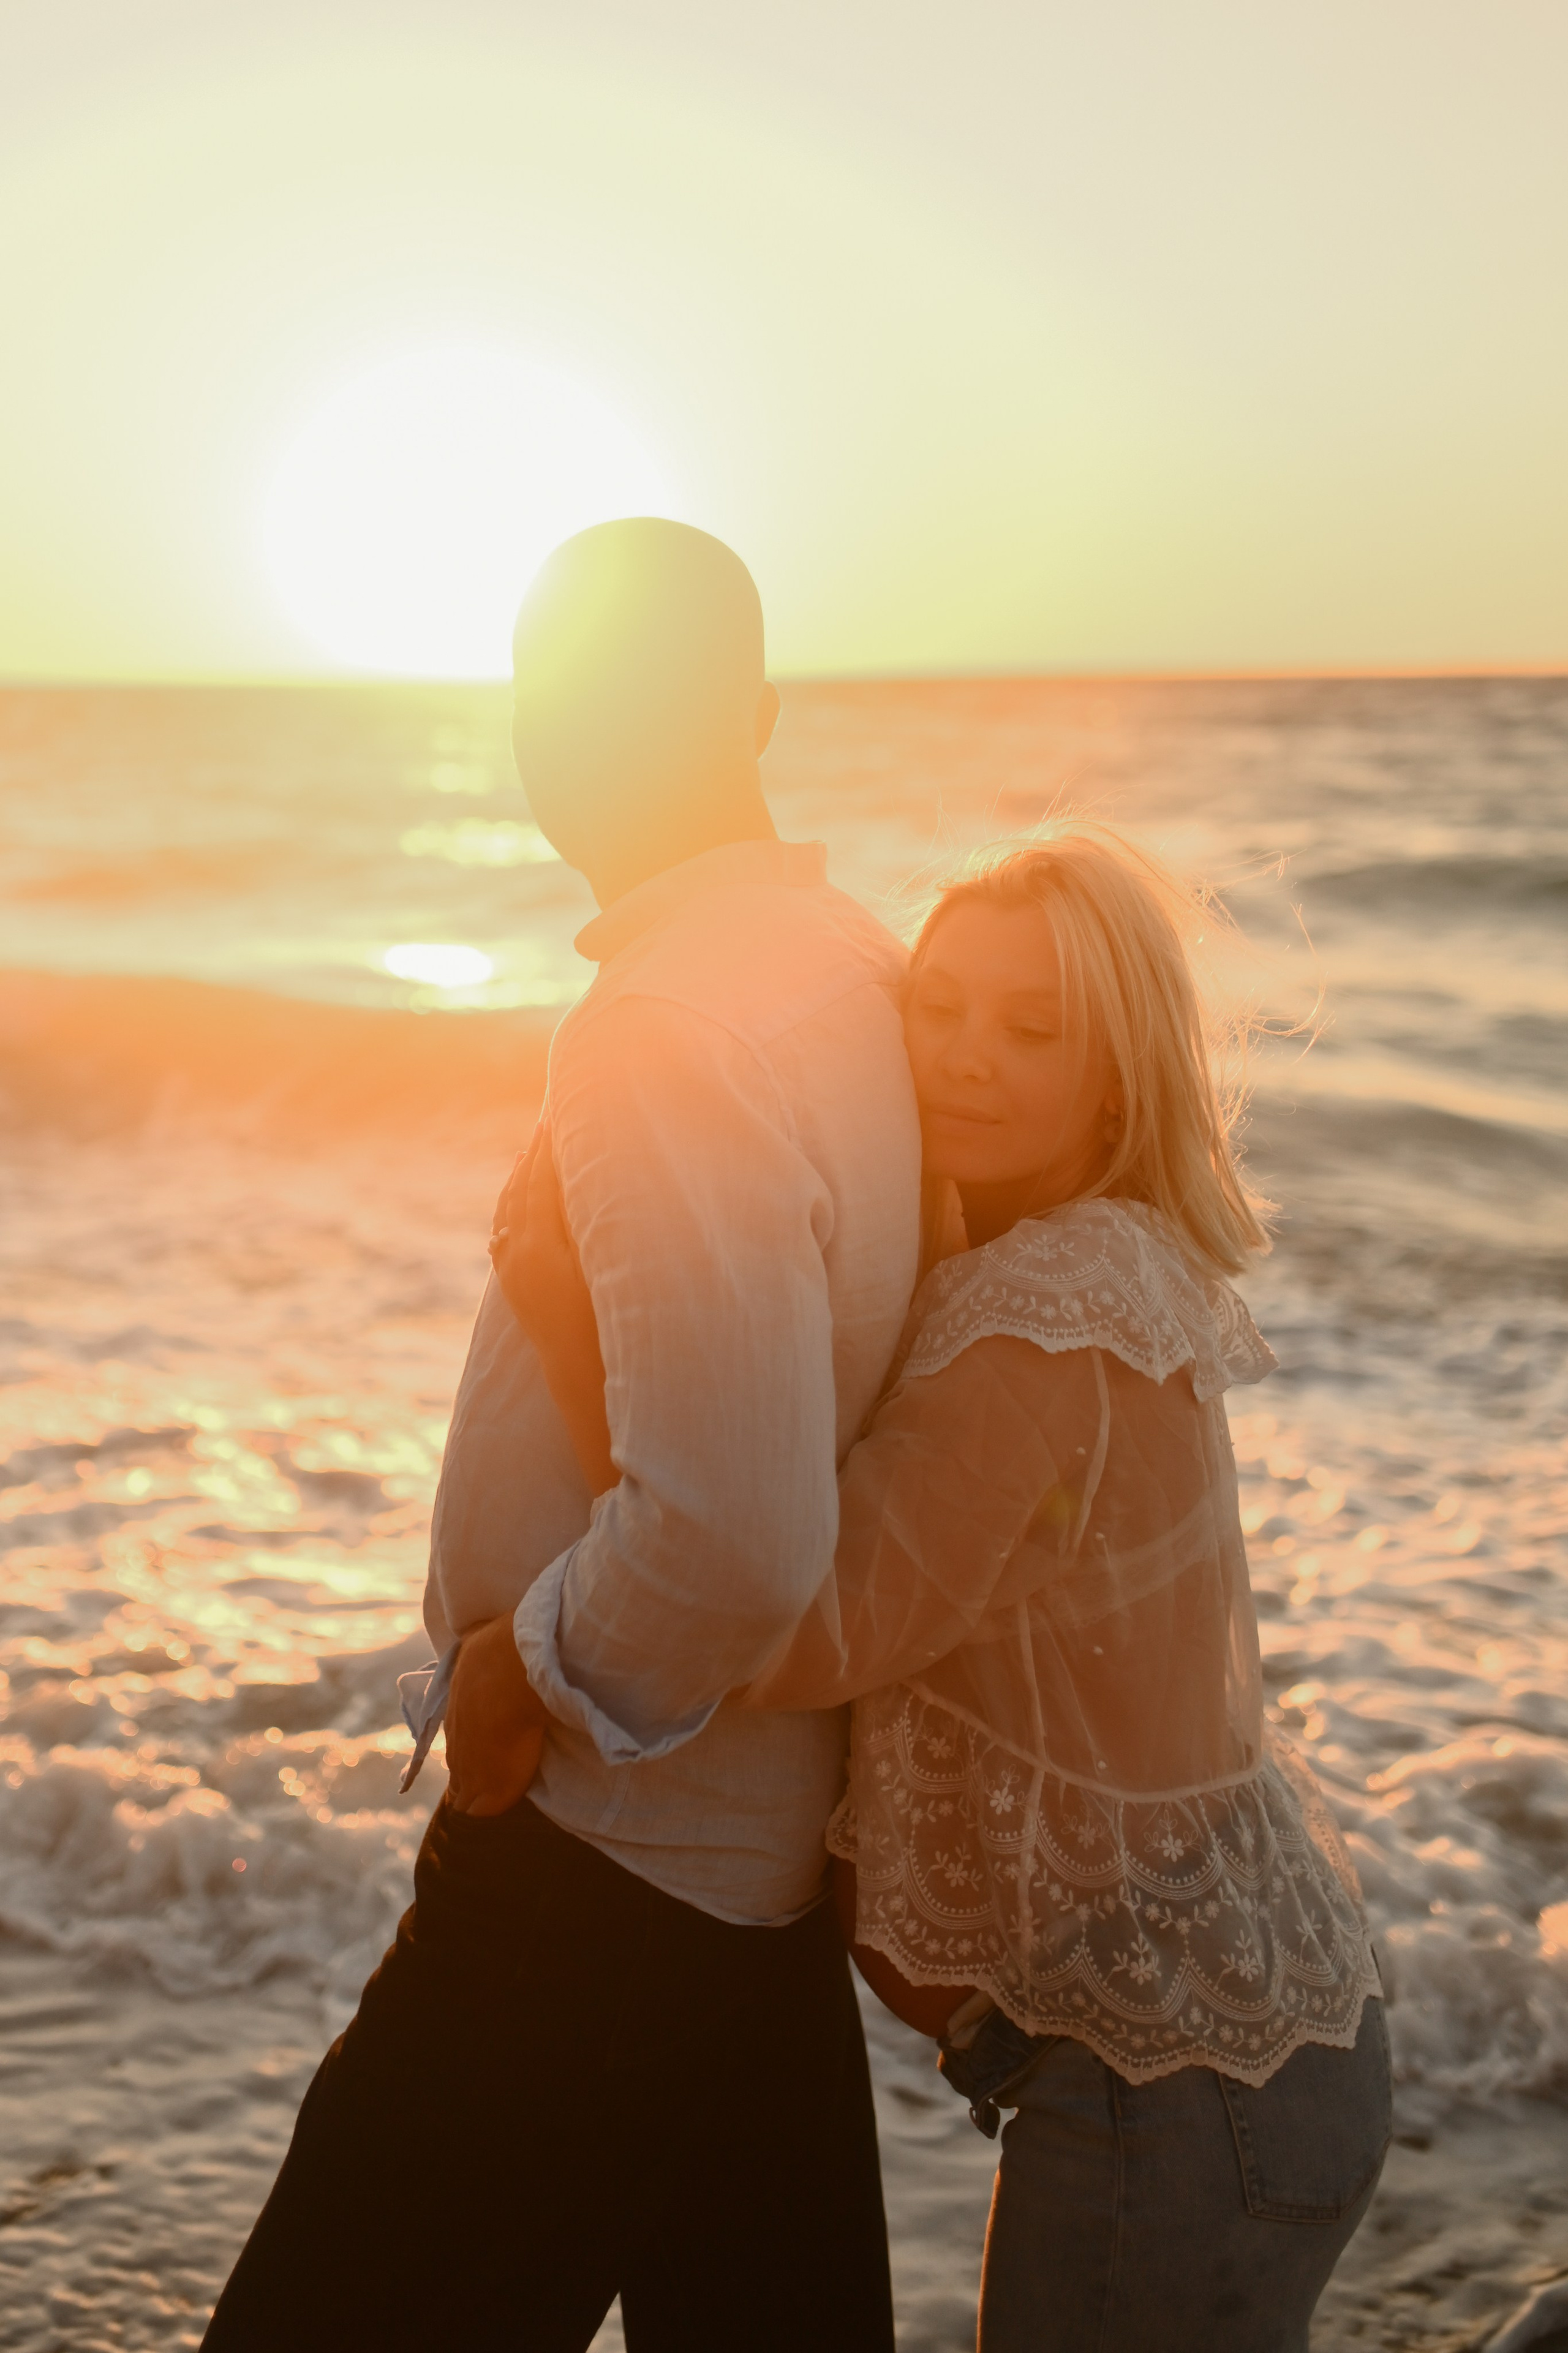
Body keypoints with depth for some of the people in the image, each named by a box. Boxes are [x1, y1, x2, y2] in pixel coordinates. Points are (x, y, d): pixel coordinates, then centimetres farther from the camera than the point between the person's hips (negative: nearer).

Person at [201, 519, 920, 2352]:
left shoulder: (665, 1034, -25)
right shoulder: (860, 972, 4)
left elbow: (737, 1530, -32)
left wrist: (529, 1675, -14)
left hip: (610, 1844, -9)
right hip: (783, 1830, 9)